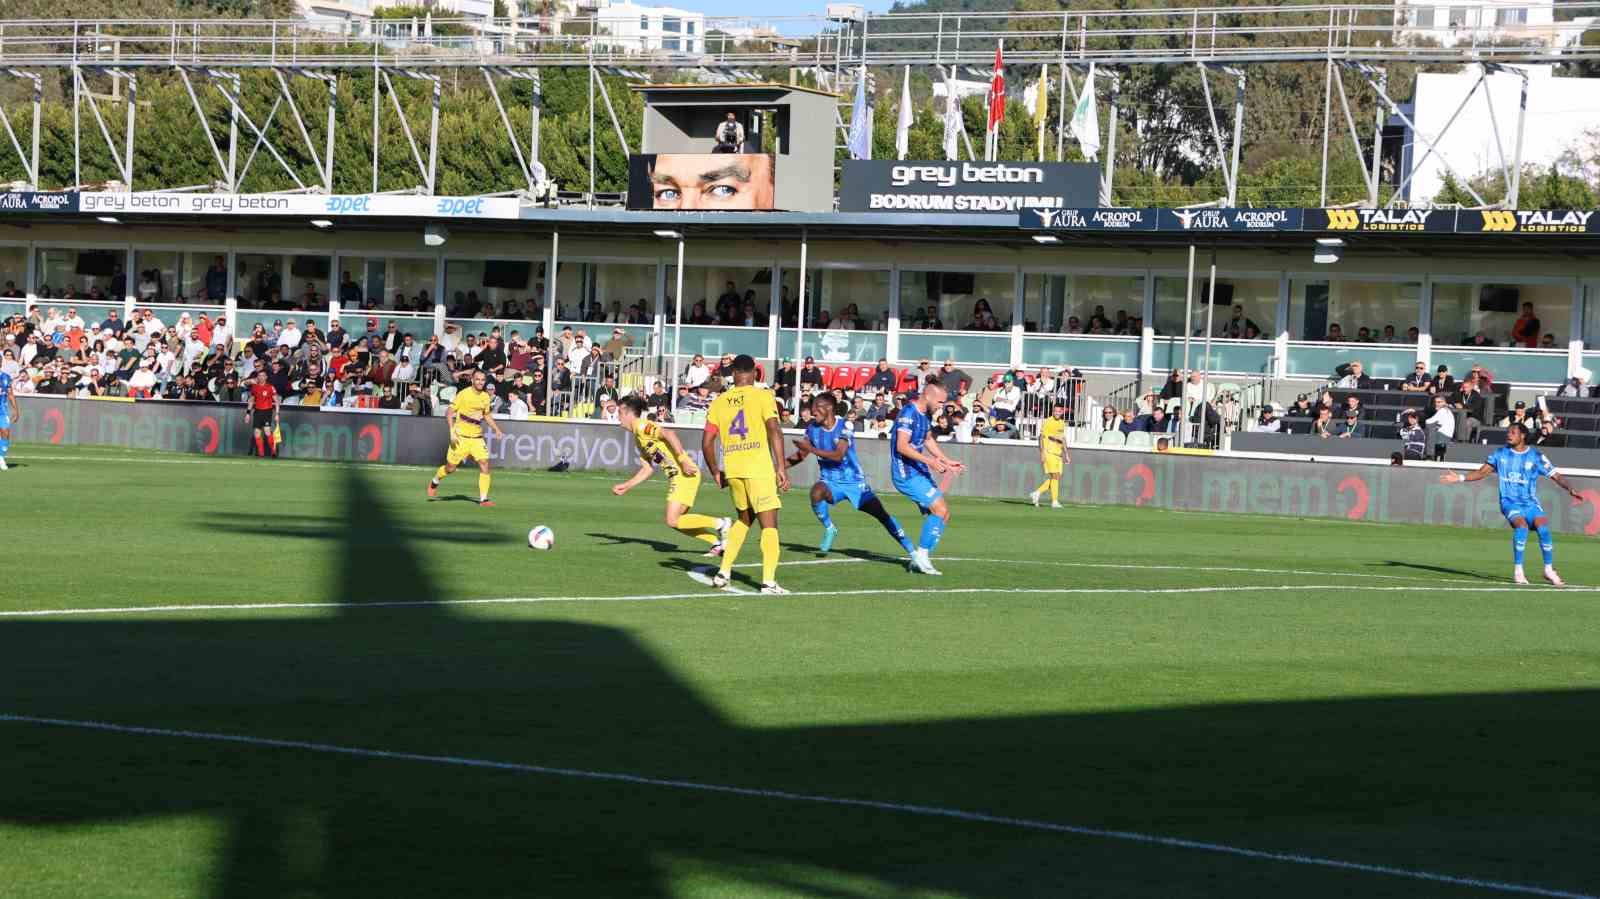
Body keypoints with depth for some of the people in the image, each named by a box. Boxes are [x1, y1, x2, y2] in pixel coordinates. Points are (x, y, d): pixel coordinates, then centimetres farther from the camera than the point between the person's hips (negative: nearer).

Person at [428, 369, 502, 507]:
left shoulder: (486, 397, 6)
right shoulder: (463, 394, -10)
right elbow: (449, 412, -8)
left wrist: (496, 429, 8)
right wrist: (452, 432, -18)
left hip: (477, 437, 4)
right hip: (461, 437, -4)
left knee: (484, 465, -11)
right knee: (450, 468, 5)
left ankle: (483, 499, -8)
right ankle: (434, 482, 36)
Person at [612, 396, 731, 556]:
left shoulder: (642, 426, -9)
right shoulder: (638, 437, 22)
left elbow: (668, 433, -25)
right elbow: (647, 469, 25)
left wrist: (683, 460, -28)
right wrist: (626, 486, 22)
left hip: (684, 475, -10)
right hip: (676, 477, 10)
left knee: (673, 521, -12)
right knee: (677, 522, 10)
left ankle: (720, 524, -6)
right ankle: (718, 541, 12)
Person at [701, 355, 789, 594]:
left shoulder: (720, 401, 9)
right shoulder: (763, 396, -1)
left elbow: (707, 442, 8)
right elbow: (774, 431, -12)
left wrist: (715, 473, 19)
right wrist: (781, 468, -11)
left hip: (732, 469, 4)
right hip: (759, 468, -4)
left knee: (744, 518, 23)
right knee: (769, 524, 1)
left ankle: (724, 572, 19)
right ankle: (768, 581, -9)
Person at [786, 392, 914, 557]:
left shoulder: (844, 426, -15)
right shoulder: (813, 428, -1)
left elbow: (838, 455, -26)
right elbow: (801, 454, 11)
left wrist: (811, 449, -32)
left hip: (853, 481, -3)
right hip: (830, 481, 3)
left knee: (881, 514, -10)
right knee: (816, 492, -33)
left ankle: (912, 551, -2)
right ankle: (829, 529, -9)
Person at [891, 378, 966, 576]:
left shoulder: (925, 414, 12)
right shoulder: (909, 413, -17)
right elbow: (902, 446, -26)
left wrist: (948, 462, 26)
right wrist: (929, 461, -31)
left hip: (920, 472, 10)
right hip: (907, 475, -10)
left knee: (943, 515, 8)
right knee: (940, 509, -17)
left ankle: (919, 560, 12)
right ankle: (921, 555, -11)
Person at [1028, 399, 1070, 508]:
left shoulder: (1062, 423, 15)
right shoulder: (1047, 422, -6)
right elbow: (1041, 438, -8)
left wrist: (1066, 455, 20)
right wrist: (1042, 453, -15)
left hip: (1058, 454, 7)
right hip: (1049, 453, -7)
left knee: (1057, 477, 4)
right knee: (1055, 476, -11)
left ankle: (1037, 493, 15)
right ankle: (1054, 501, -8)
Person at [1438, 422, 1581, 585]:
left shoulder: (1536, 457, 0)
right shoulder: (1500, 454, 6)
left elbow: (1555, 476, -2)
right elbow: (1482, 472, 10)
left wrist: (1570, 489, -18)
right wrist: (1460, 478, -2)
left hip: (1530, 502, 1)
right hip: (1510, 502, -1)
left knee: (1543, 527, -21)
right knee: (1521, 525, -29)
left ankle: (1549, 570, -4)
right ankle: (1517, 570, -21)